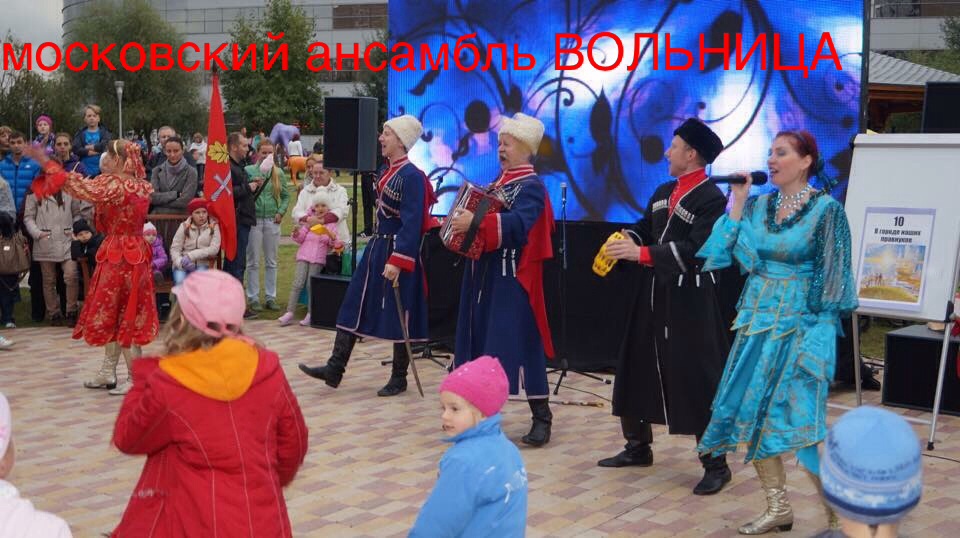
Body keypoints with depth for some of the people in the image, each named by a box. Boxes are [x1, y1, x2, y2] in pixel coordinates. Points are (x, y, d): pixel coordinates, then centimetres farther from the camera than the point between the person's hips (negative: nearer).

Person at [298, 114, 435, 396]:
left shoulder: (411, 176, -17)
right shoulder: (386, 172, 11)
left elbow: (412, 224, -22)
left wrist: (397, 261, -26)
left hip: (398, 252, -9)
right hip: (377, 247, 9)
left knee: (398, 314, 2)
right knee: (354, 305, 7)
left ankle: (399, 378, 15)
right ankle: (335, 369, 11)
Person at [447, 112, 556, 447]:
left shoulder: (531, 186, -11)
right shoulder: (497, 183, 16)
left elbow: (517, 223, -28)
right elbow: (477, 212, 23)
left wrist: (476, 222, -37)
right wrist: (460, 223, 3)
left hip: (512, 279, -9)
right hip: (484, 274, 9)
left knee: (520, 343, -7)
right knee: (482, 341, 11)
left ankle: (542, 417, 0)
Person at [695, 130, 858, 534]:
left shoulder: (825, 209, -8)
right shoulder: (759, 205, 7)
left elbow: (833, 279, -8)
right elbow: (727, 253, 0)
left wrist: (817, 334, -14)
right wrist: (738, 202, -3)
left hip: (799, 326, -6)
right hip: (757, 322, 6)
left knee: (799, 419, -9)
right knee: (751, 413, 7)